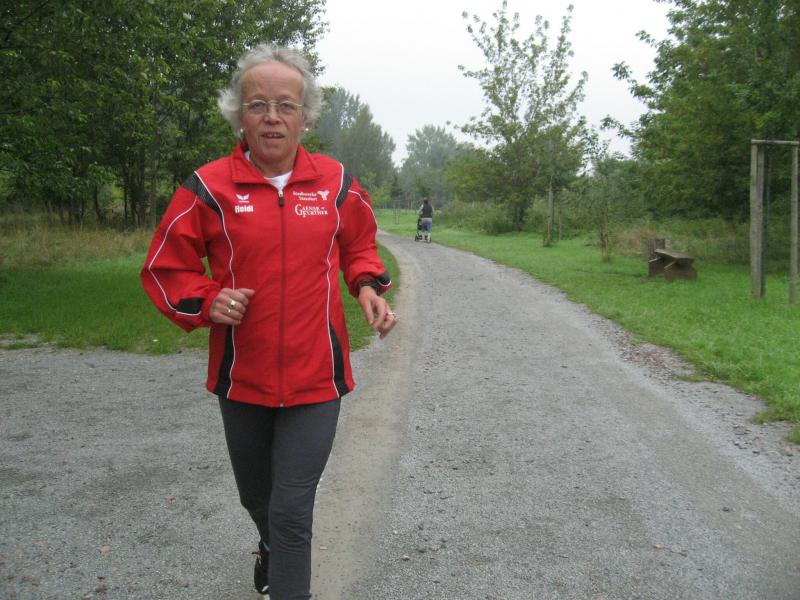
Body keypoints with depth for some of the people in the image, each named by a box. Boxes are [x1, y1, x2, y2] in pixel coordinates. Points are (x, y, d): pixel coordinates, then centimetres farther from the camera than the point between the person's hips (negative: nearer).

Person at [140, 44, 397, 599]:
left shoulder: (336, 183, -1)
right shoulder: (210, 188, -7)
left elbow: (359, 246, 17)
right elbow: (165, 267, 2)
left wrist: (368, 287, -3)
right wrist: (205, 301, -16)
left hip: (315, 376, -1)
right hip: (242, 377, 2)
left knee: (292, 513, -5)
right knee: (255, 495, 24)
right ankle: (270, 545, 59)